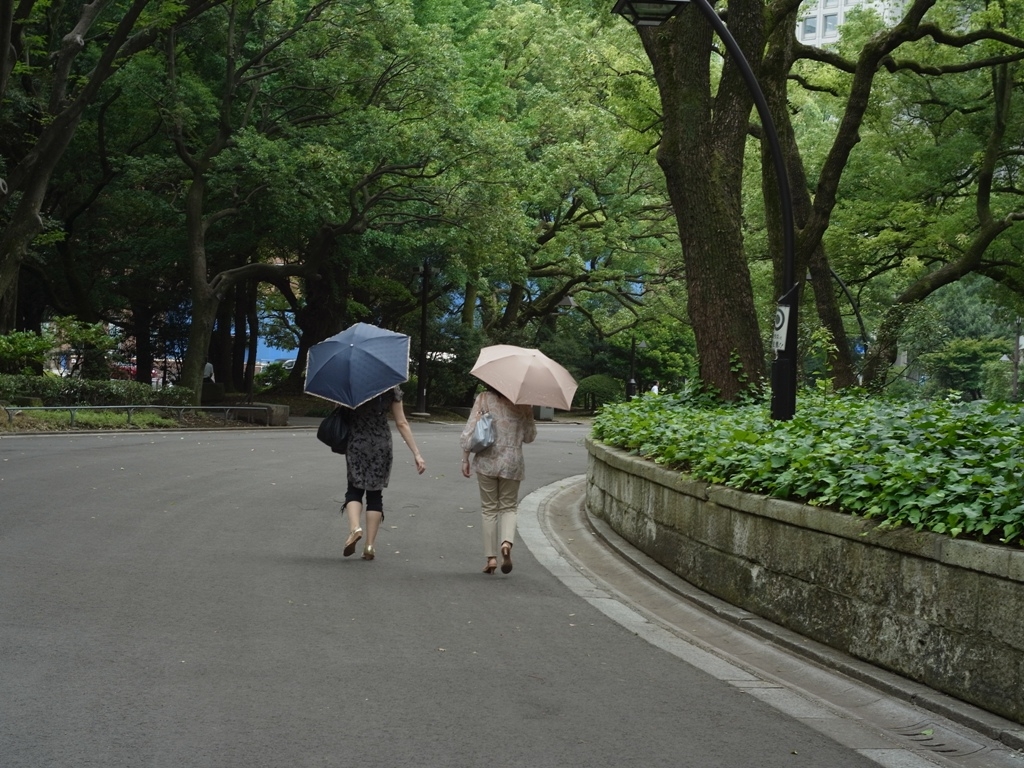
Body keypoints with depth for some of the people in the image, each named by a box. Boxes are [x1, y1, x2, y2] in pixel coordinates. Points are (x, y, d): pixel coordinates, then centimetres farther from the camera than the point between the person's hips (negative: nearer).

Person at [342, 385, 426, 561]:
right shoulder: (391, 389, -1)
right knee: (375, 494, 8)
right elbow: (402, 424, -3)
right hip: (381, 445, 1)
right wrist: (416, 453, -1)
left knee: (354, 489, 12)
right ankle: (369, 545, 5)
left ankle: (354, 527, -16)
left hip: (355, 443, -1)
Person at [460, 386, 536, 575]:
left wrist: (465, 459, 1)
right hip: (512, 463, 0)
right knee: (509, 506, 14)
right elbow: (530, 436, 6)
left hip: (487, 462, 0)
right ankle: (507, 542, -14)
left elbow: (469, 431, -6)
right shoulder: (523, 403, -2)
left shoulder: (484, 399, -3)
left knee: (489, 508, 10)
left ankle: (491, 557, 7)